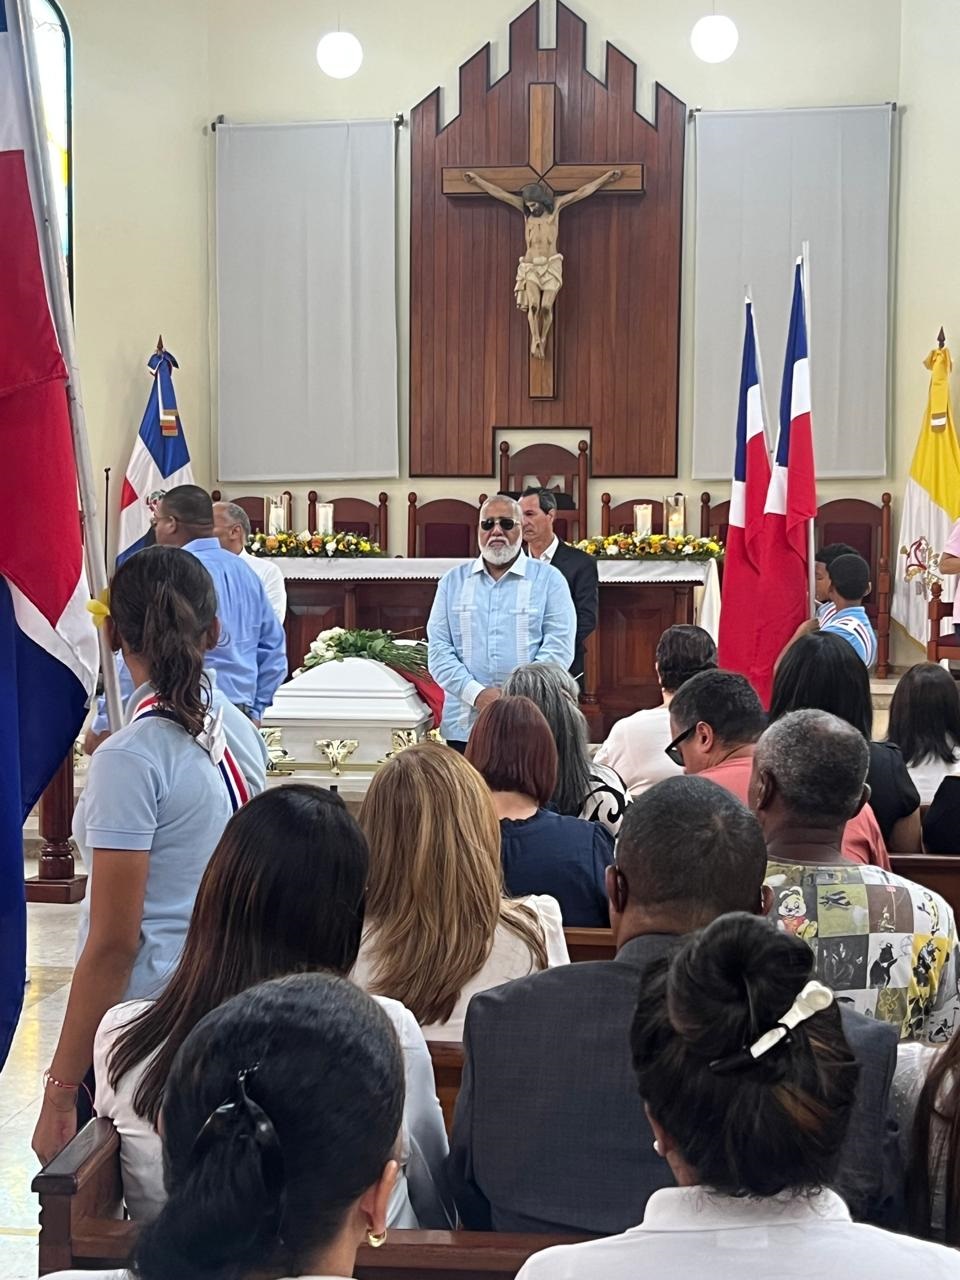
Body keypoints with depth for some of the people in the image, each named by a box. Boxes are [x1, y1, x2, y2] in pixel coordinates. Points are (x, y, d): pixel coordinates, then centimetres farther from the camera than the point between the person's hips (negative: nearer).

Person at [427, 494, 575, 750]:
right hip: (464, 725, 2)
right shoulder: (453, 581, 11)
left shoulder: (549, 580, 5)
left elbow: (558, 646, -3)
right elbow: (439, 648, 4)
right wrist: (476, 694, -11)